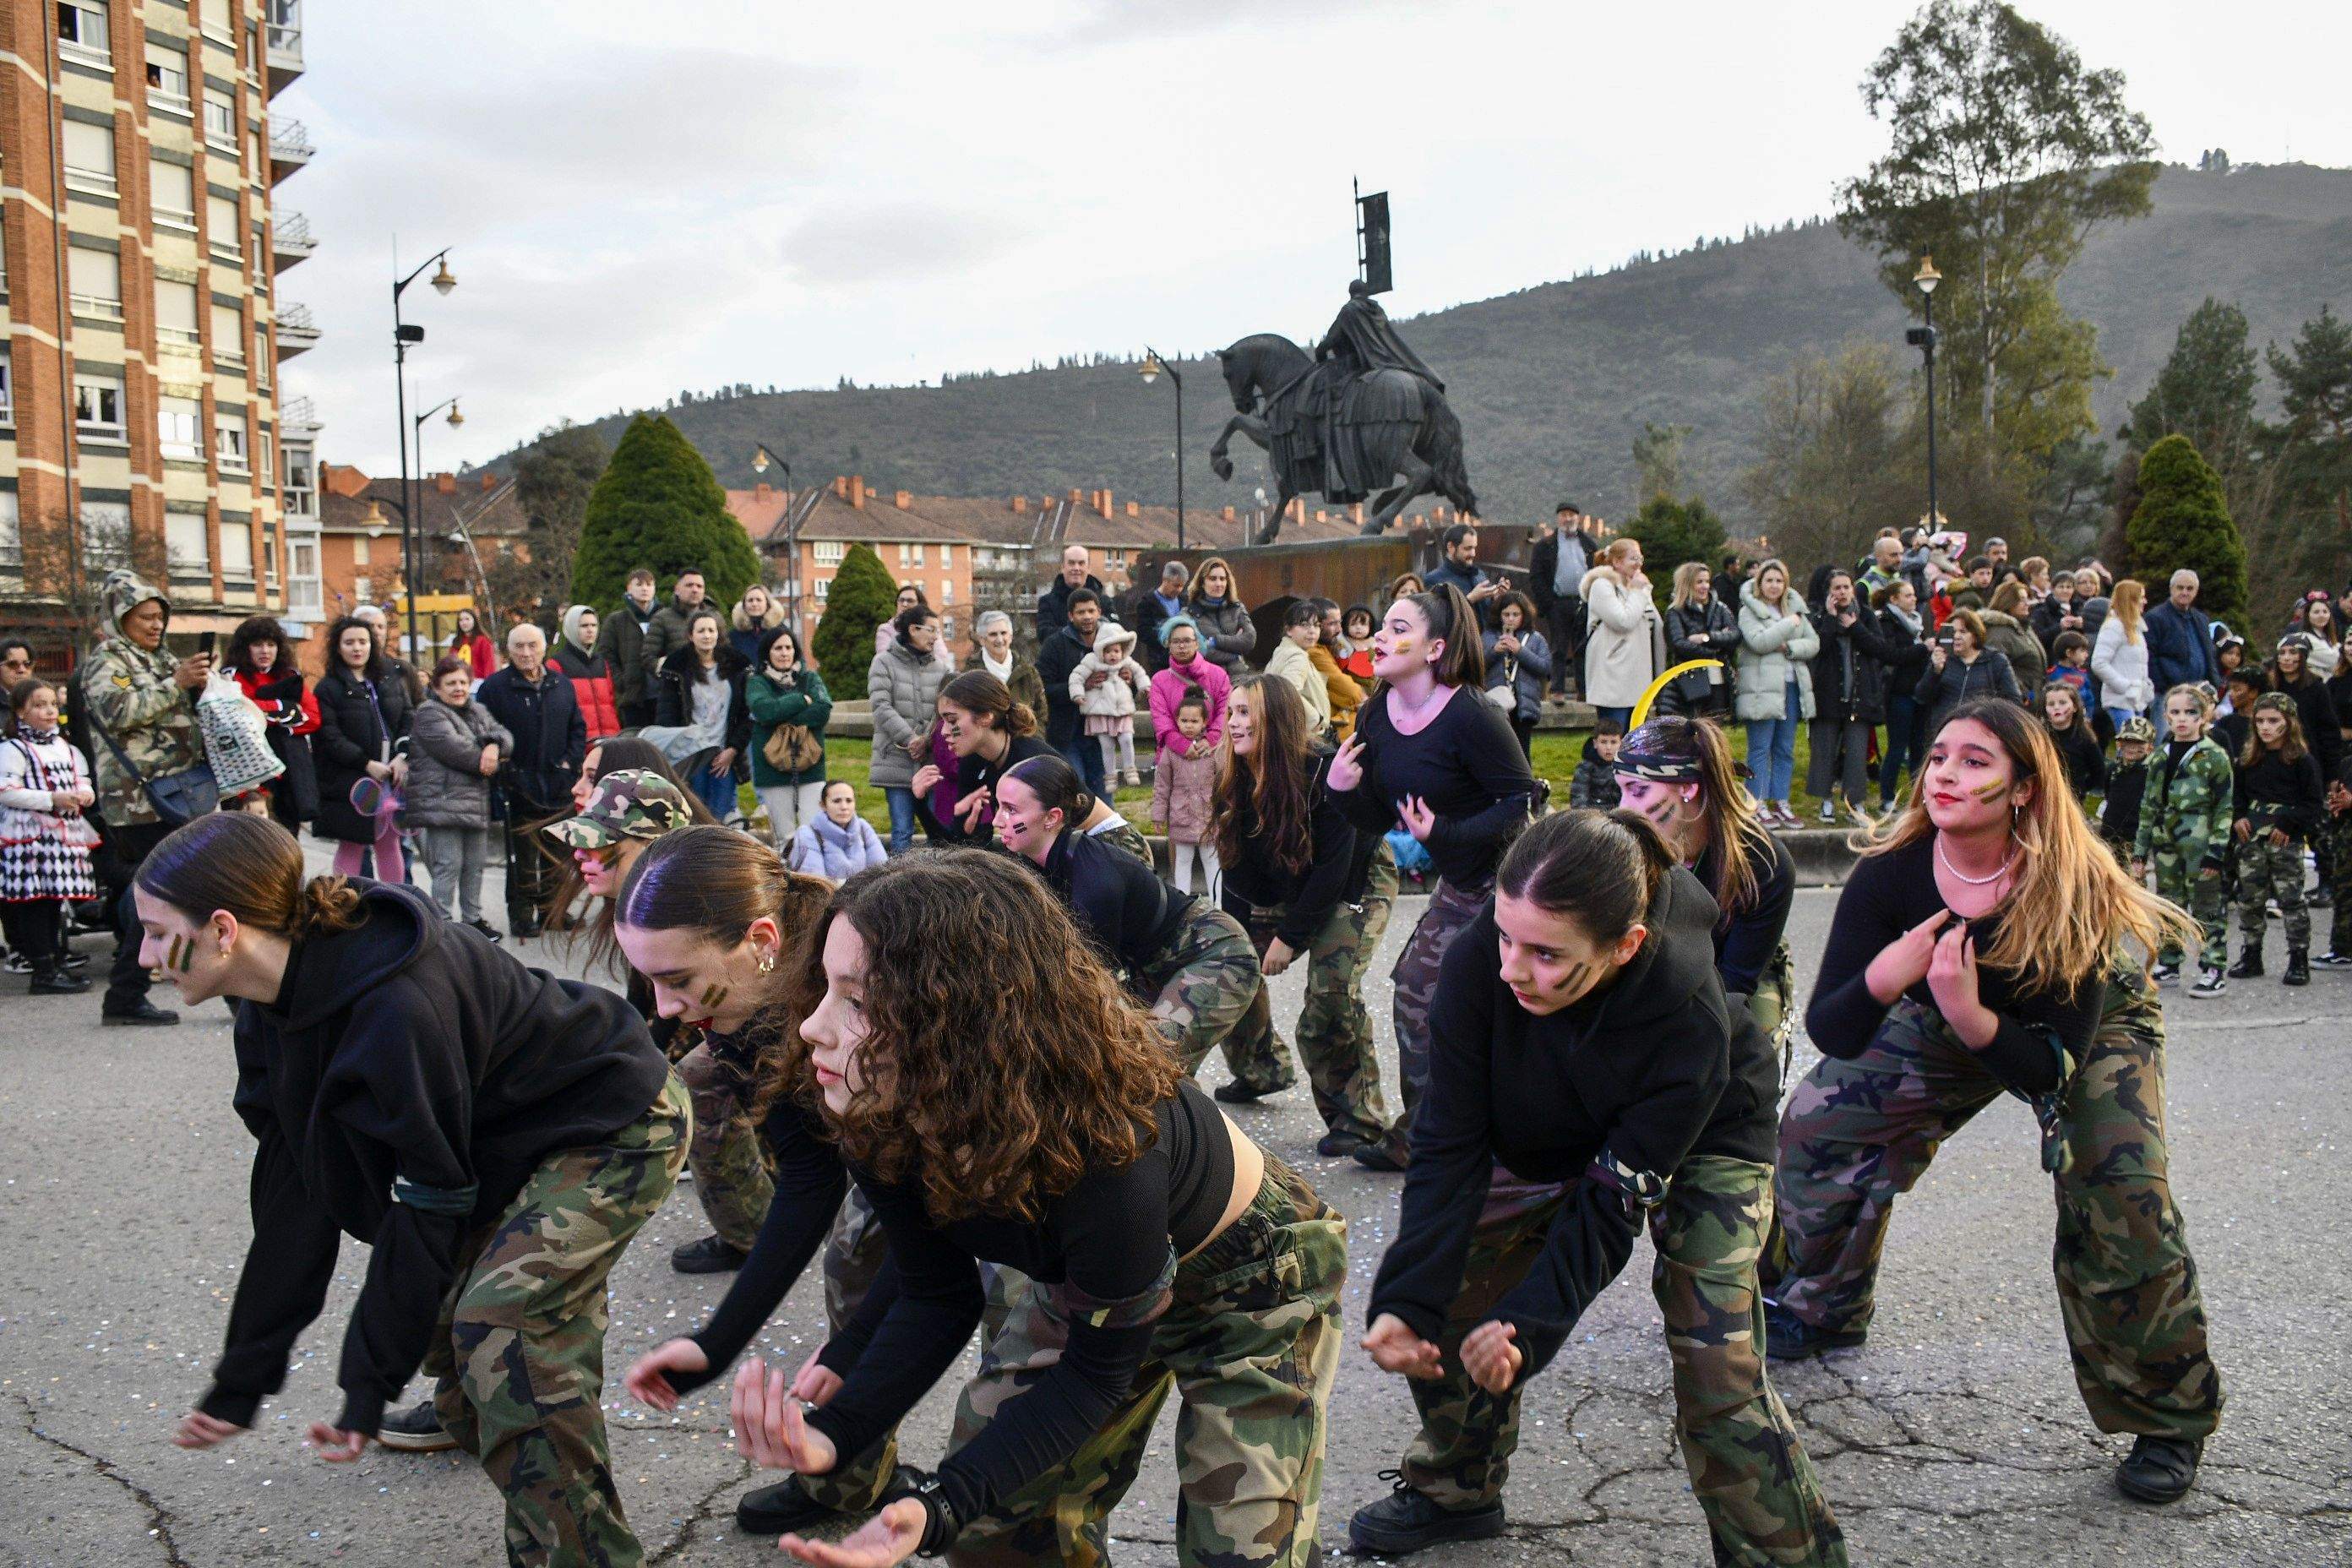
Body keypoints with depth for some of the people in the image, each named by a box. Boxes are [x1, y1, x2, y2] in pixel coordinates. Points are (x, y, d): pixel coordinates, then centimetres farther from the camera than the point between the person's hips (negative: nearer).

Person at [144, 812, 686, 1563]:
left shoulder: (399, 1008, -35)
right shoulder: (277, 1004, -6)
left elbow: (428, 1202, -26)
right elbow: (297, 1195, -2)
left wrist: (370, 1384, -17)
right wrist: (240, 1385, 0)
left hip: (617, 1128, -9)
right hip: (511, 1138, 9)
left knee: (502, 1317, -21)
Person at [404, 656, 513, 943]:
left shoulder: (477, 712, 19)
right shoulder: (429, 715, -6)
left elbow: (502, 734, 9)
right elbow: (453, 747, -19)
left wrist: (494, 747, -15)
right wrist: (486, 762, -8)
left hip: (475, 805, 8)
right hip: (442, 804, -8)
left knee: (475, 864, 15)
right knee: (448, 866, -8)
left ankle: (473, 917, 26)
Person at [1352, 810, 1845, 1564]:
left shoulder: (1690, 1018, -39)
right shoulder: (1478, 965, -33)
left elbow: (1616, 1198, -31)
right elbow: (1451, 1146, -27)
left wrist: (1531, 1321, -41)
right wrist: (1407, 1298, -36)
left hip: (1703, 1141, -3)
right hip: (1552, 1137, 4)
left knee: (1716, 1373, -15)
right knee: (1452, 1308, -1)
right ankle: (1455, 1489, 26)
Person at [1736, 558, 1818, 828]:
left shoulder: (1795, 610, 16)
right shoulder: (1749, 611, -1)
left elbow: (1814, 643, 7)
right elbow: (1758, 641, -18)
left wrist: (1789, 647, -10)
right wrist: (1789, 624, -11)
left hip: (1792, 686, 6)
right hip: (1762, 687, -6)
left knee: (1785, 750, 9)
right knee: (1760, 749, -3)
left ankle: (1781, 802, 15)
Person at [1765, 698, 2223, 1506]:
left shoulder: (2073, 887, -35)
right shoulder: (1892, 875, -29)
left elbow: (2056, 1064, -33)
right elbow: (1830, 1033, -30)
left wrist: (1972, 1017, -50)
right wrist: (1882, 979, -49)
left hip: (2095, 1023, -3)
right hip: (1946, 1021, 4)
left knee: (2119, 1198, -20)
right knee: (1817, 1127, -2)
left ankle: (2168, 1417, 2)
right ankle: (1820, 1310, 26)